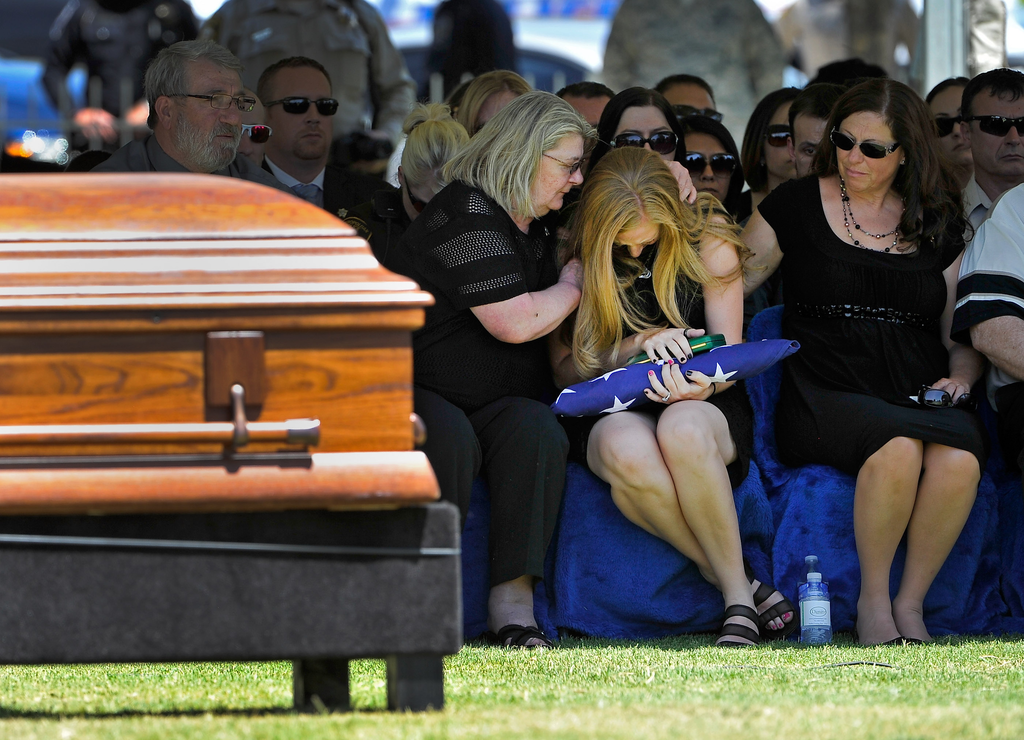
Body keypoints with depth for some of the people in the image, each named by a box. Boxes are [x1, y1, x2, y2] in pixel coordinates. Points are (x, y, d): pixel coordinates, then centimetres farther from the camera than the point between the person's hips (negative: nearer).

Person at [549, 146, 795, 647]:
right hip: (612, 413, 1)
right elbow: (564, 371, 2)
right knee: (627, 452, -40)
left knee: (682, 429, -42)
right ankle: (738, 587, -29)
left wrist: (705, 385, -28)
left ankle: (738, 595, -29)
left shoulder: (707, 241, -3)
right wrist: (639, 345, -16)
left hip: (709, 408, -1)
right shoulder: (575, 257, -2)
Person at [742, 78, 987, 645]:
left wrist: (959, 376, 0)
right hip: (825, 401, -2)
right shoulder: (797, 206, 11)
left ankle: (910, 603, -15)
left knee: (960, 460, -34)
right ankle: (872, 599, -17)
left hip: (921, 400, 2)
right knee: (898, 446, -37)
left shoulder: (938, 225, 17)